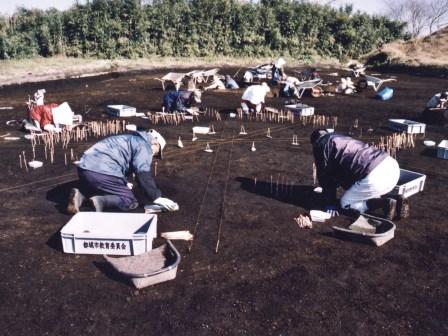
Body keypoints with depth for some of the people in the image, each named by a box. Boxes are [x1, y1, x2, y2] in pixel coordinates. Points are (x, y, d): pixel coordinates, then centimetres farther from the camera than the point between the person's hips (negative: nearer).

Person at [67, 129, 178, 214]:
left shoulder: (130, 140, 30)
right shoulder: (144, 145, 2)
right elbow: (143, 174, -12)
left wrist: (123, 183, 58)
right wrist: (156, 197, -9)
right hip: (101, 172, -9)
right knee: (130, 201, 1)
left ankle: (81, 195, 6)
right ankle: (101, 201, -20)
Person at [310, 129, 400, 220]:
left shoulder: (320, 145, 9)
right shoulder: (341, 139, 32)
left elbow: (324, 175, 11)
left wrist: (330, 203, 20)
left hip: (374, 177, -9)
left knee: (345, 203, 12)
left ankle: (385, 203, -3)